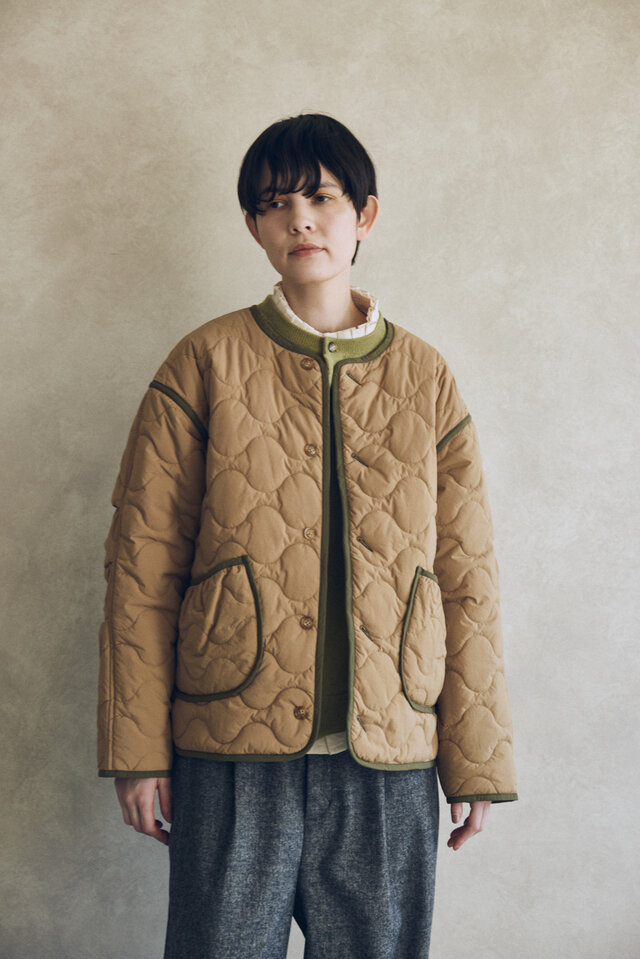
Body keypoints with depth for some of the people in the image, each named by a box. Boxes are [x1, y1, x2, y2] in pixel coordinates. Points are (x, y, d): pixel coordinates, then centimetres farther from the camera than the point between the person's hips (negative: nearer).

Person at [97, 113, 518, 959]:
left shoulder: (426, 380, 7)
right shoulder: (206, 366, 1)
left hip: (389, 762, 2)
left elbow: (468, 581, 7)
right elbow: (142, 567, 0)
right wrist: (137, 748, -3)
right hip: (233, 755, -1)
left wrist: (478, 760, 6)